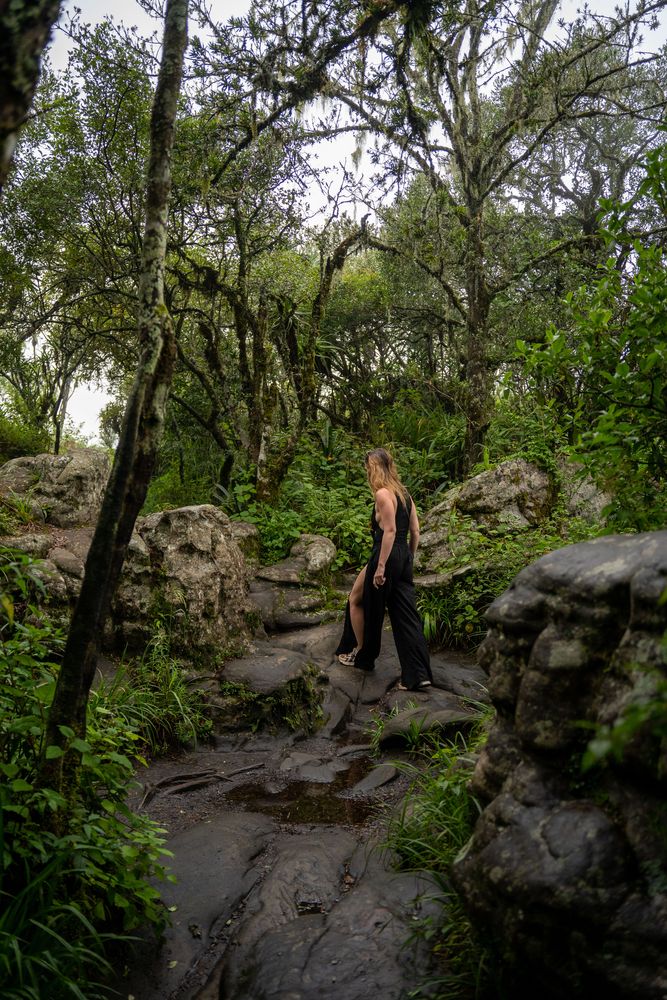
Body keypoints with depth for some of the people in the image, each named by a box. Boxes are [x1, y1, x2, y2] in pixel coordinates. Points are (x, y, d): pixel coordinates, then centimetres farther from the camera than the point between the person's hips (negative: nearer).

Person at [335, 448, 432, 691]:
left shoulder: (383, 494, -13)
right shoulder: (403, 492, 12)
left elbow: (390, 530, -21)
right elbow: (415, 530, 13)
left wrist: (380, 566, -20)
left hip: (386, 558, -8)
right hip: (403, 558, 8)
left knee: (356, 600, 15)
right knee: (406, 615, 6)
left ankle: (361, 654, 29)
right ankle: (418, 675, 4)